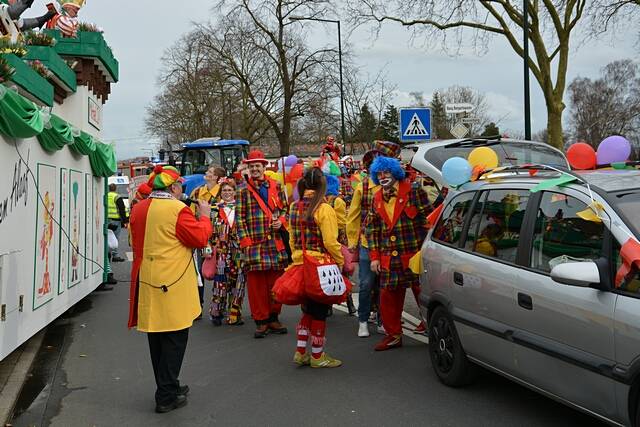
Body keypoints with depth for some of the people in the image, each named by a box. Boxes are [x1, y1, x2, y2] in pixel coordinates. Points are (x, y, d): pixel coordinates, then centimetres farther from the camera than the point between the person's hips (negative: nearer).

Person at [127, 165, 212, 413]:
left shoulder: (139, 209, 6)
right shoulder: (177, 209, -15)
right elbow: (200, 239, -11)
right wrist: (204, 217, 3)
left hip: (147, 284, 7)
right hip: (173, 285, -7)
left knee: (157, 336, 16)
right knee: (174, 337, 2)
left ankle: (168, 386, 29)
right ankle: (167, 397, 5)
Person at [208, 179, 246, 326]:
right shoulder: (215, 210, 7)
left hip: (238, 251, 1)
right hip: (221, 252, -1)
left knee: (237, 282, 2)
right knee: (220, 281, -4)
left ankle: (234, 314, 11)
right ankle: (216, 313, 6)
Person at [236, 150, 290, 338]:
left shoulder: (276, 187, 10)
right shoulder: (243, 191, 2)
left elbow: (285, 208, 18)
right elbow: (239, 218, 0)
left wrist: (281, 221, -4)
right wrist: (246, 243, -7)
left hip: (275, 243, 3)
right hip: (254, 243, -2)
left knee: (275, 282, 7)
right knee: (256, 284, 0)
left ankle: (273, 318, 20)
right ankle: (261, 321, 10)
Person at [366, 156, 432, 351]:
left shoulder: (414, 190, -4)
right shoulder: (377, 199, 12)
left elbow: (429, 219, -5)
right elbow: (372, 229, 16)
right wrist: (375, 257, 10)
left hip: (415, 255, -5)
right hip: (389, 259, 5)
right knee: (388, 297, 9)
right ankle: (393, 335, 24)